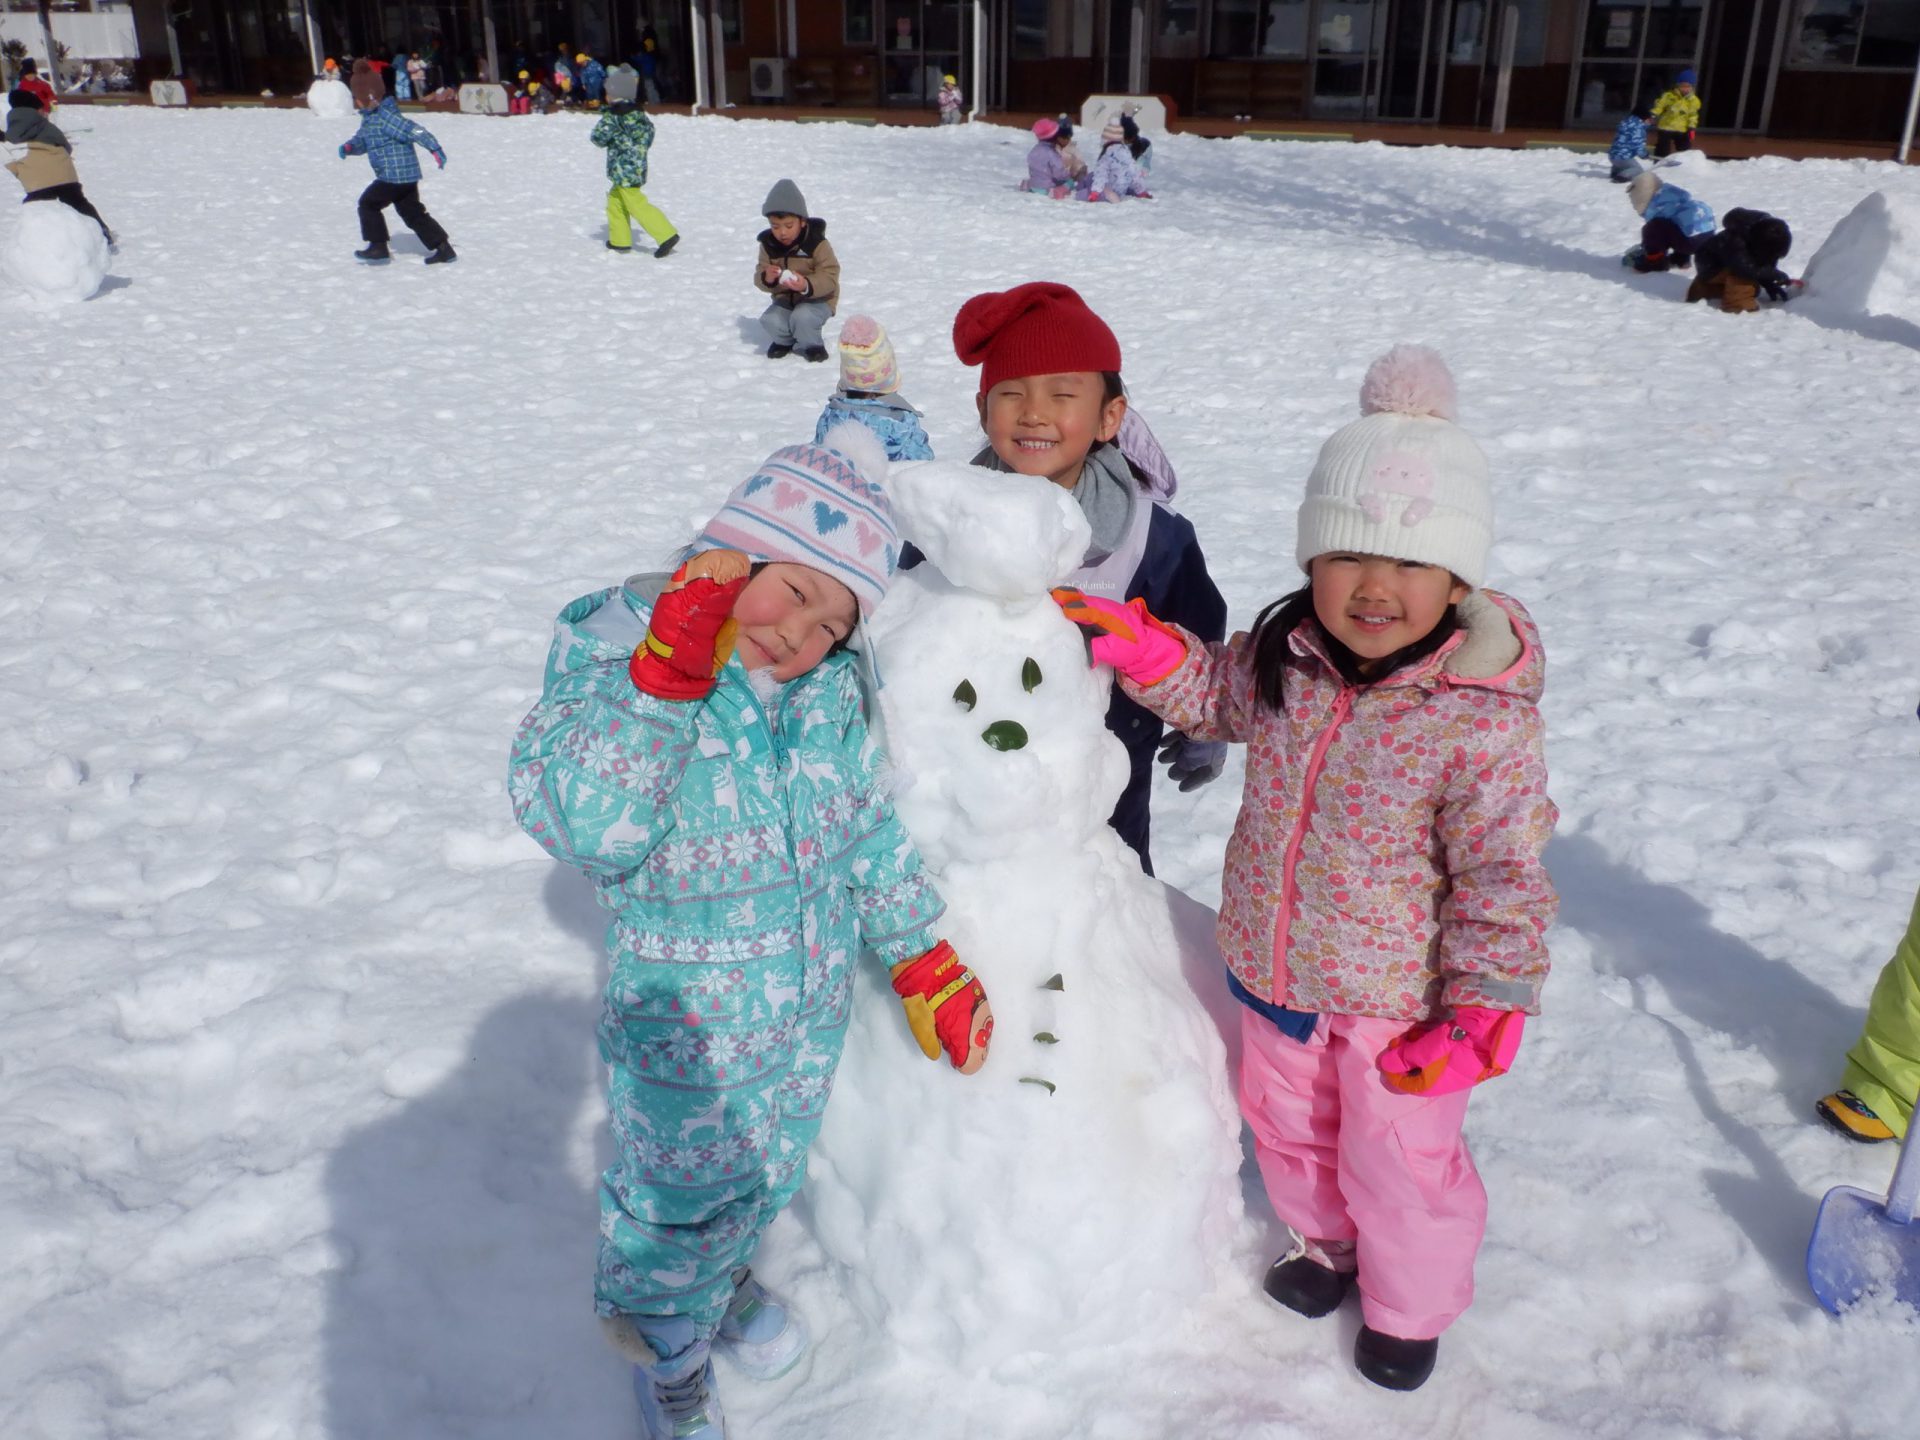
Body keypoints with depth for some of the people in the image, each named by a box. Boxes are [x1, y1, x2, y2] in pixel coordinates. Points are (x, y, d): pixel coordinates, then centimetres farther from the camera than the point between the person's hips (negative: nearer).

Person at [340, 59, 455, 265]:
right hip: (406, 176, 10)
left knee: (368, 203, 1)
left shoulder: (386, 117, -17)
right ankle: (443, 249, 11)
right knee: (412, 212, 13)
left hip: (396, 176, -10)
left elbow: (414, 130, -24)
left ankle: (378, 248, 7)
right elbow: (361, 140, 21)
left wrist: (435, 149, -29)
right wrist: (349, 147, 0)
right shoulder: (370, 117, 15)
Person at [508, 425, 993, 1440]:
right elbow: (577, 821, -39)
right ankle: (666, 1354, 51)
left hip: (813, 1021, 5)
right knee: (682, 1199, 19)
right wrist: (667, 671, -44)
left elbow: (874, 834, 5)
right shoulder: (616, 661, -22)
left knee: (767, 1178, 28)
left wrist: (927, 966, 7)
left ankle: (727, 1277, 62)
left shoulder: (829, 692, -7)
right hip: (684, 1039, -5)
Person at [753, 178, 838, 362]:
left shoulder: (816, 243, -17)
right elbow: (759, 274, -2)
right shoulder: (768, 244, -4)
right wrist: (766, 279, -29)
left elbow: (830, 278, -20)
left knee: (802, 317, -33)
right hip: (785, 299, 4)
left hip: (817, 299, -4)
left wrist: (807, 286, -40)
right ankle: (784, 341, 13)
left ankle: (812, 345, 1)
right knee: (770, 320, -23)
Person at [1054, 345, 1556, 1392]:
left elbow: (1505, 876, -20)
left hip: (1397, 995, -5)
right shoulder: (1281, 657, -11)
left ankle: (1409, 1306, 46)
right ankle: (1324, 1241, 57)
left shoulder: (1484, 719, -27)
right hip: (1278, 969, 6)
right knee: (1285, 1119, 27)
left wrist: (1483, 1012, -19)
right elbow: (1215, 695, 10)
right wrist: (1140, 645, -7)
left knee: (1400, 1161, 15)